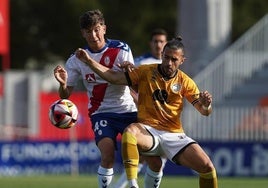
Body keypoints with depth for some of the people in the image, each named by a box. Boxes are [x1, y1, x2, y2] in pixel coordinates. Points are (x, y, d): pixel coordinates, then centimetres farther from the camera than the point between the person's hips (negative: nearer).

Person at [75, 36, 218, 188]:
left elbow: (205, 112, 2)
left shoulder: (185, 81, 6)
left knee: (207, 167, -18)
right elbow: (114, 77, 1)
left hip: (174, 135, 2)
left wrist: (206, 104, -22)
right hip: (148, 131, -1)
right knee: (130, 131, -38)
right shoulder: (146, 72, 3)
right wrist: (89, 61, -8)